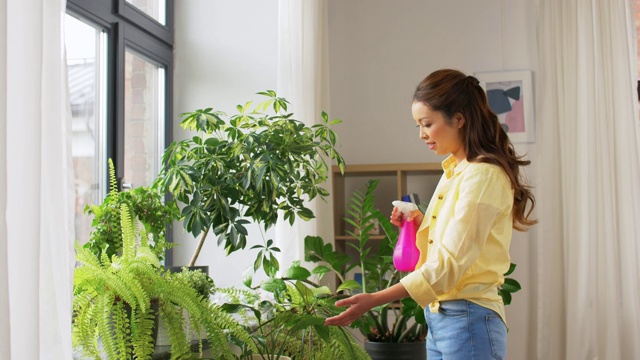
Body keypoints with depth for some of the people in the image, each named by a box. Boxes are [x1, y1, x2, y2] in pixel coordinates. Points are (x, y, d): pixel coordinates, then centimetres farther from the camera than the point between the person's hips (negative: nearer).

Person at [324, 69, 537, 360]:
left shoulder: (484, 175, -15)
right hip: (438, 317, 8)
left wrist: (374, 300, -26)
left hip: (469, 321, -8)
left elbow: (450, 263, -22)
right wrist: (421, 224, 1)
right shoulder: (453, 171, 11)